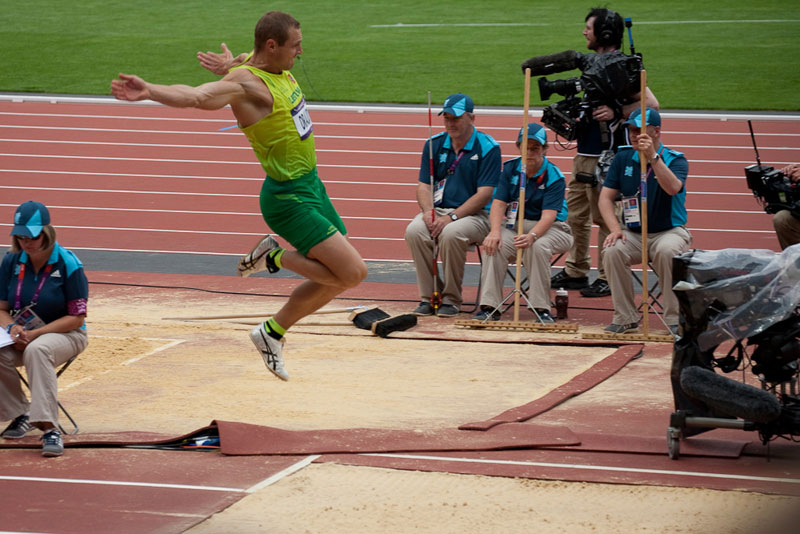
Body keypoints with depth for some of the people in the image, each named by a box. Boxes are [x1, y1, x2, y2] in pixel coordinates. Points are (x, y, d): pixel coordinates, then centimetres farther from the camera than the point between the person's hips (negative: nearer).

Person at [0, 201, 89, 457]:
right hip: (23, 334, 4)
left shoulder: (68, 264, -13)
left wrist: (35, 333, -21)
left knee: (37, 349, -39)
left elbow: (76, 318, -12)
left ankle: (49, 428, -42)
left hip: (66, 334, -4)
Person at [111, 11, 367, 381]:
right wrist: (150, 91, -57)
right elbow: (196, 96, -43)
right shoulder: (245, 82, -23)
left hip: (310, 185, 10)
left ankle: (273, 331, 25)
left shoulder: (278, 70, 4)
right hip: (289, 199, -10)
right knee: (352, 272, -16)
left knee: (334, 278, 16)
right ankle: (275, 258, -1)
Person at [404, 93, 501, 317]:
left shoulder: (488, 148, -6)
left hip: (475, 214, -4)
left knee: (451, 233, -37)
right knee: (414, 230, -28)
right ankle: (429, 296, -16)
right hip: (438, 210, 4)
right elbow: (423, 185, 9)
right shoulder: (434, 144, 9)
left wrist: (451, 217, -21)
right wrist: (428, 212, -13)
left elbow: (484, 195, -12)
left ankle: (451, 299, -19)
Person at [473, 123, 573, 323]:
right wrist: (495, 231, -27)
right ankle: (489, 307, -25)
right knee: (495, 245, -27)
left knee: (537, 247, -36)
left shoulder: (554, 177, -13)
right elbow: (499, 203, -6)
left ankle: (541, 308, -28)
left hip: (550, 229, -3)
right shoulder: (510, 168, 1)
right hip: (515, 226, 3)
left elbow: (548, 216, -25)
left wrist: (532, 236, -46)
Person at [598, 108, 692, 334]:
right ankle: (625, 317, -15)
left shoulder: (675, 160, -6)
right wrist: (615, 228, -14)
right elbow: (605, 198, 2)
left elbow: (673, 188, -29)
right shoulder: (623, 159, 5)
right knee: (613, 251, -28)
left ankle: (674, 318, -23)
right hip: (633, 234, 3)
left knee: (667, 251, -37)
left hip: (669, 231, -3)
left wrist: (653, 157, -38)